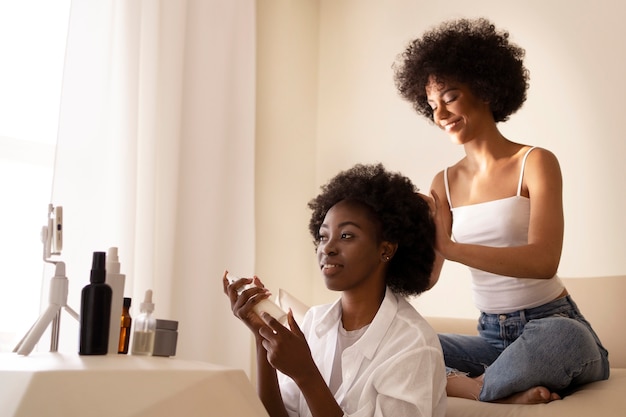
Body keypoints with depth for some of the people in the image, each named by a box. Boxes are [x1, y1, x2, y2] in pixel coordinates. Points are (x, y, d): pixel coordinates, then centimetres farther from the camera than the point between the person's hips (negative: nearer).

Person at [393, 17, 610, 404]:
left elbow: (543, 261, -24)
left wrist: (448, 246, -34)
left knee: (563, 339, -40)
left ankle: (462, 386, -16)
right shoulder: (445, 183, 7)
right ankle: (504, 389, -18)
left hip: (555, 327, -4)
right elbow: (426, 276, -1)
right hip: (492, 338, 4)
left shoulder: (536, 163, -8)